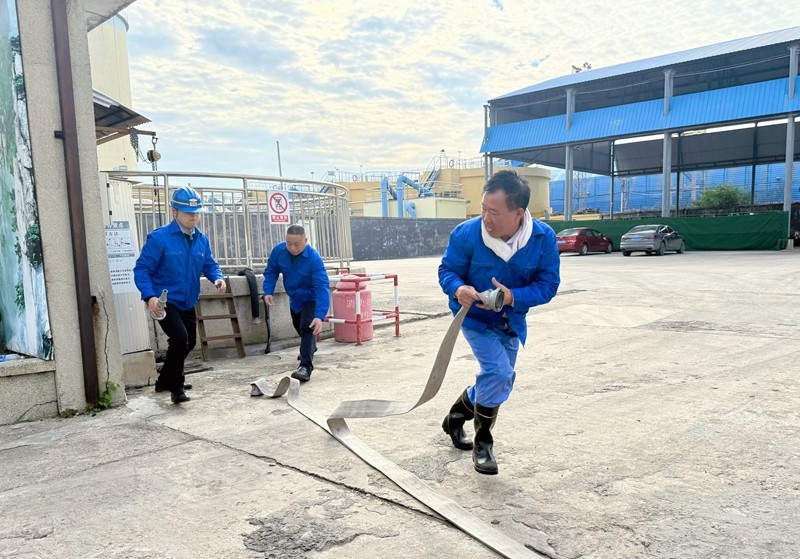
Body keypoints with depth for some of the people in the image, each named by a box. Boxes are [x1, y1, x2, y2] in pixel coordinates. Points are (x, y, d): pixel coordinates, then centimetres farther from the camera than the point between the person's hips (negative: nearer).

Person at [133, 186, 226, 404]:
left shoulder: (201, 239, 2)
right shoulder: (159, 238, -18)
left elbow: (209, 264, 9)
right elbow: (141, 269, -17)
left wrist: (218, 278, -14)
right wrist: (150, 296, -31)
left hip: (187, 303, 8)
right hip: (164, 302, -8)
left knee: (189, 342, 18)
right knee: (179, 338, -23)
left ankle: (165, 380, 40)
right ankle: (176, 387, -1)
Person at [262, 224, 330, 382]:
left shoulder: (314, 258, -37)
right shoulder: (278, 251, -22)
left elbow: (322, 287, -42)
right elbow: (271, 272, -4)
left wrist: (320, 316, -51)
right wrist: (268, 291, -21)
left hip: (311, 299, -6)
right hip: (294, 298, 6)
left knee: (307, 327, -24)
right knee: (298, 326, 26)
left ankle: (306, 367, -20)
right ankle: (310, 348, 54)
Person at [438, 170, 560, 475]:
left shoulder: (544, 238, -22)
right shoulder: (466, 233, -25)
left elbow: (548, 284, -17)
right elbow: (447, 270, -13)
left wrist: (512, 297, -34)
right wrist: (458, 289, -36)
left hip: (511, 321, 4)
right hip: (475, 316, -4)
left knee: (498, 381, 17)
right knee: (498, 372, -22)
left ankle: (455, 418, 45)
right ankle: (482, 443, 1)